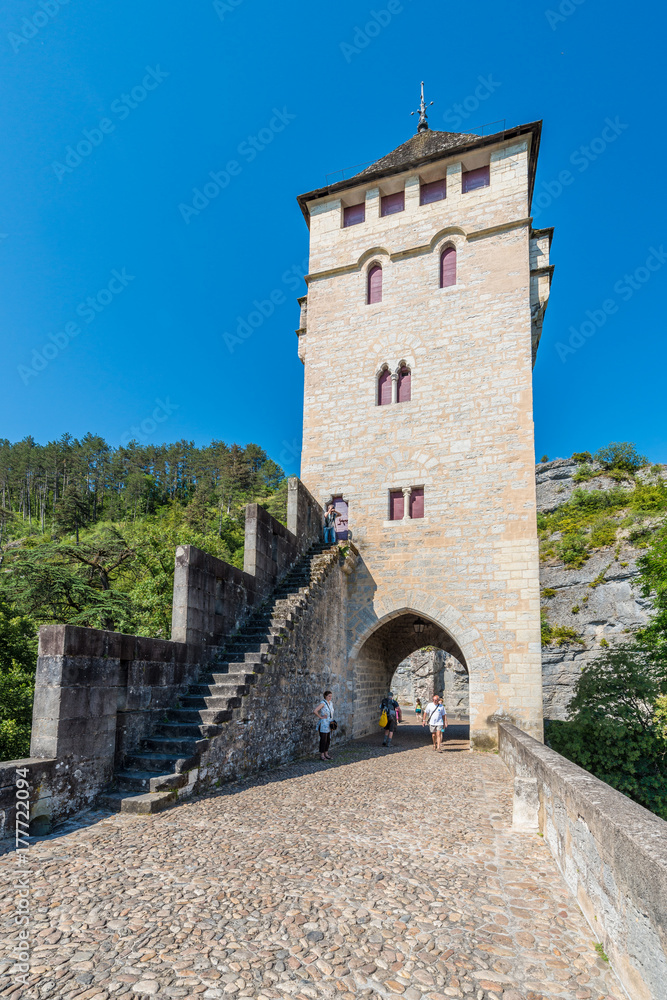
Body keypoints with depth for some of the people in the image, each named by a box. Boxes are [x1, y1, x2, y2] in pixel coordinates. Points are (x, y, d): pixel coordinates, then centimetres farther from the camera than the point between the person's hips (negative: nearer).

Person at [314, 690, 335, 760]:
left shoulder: (331, 703, 7)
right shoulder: (323, 703, -17)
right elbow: (315, 711, -28)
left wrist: (332, 720, 11)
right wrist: (321, 717, -18)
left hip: (329, 724, 8)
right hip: (323, 724, -8)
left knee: (328, 740, 13)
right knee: (323, 740, 0)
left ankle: (326, 754, 25)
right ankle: (322, 756, 10)